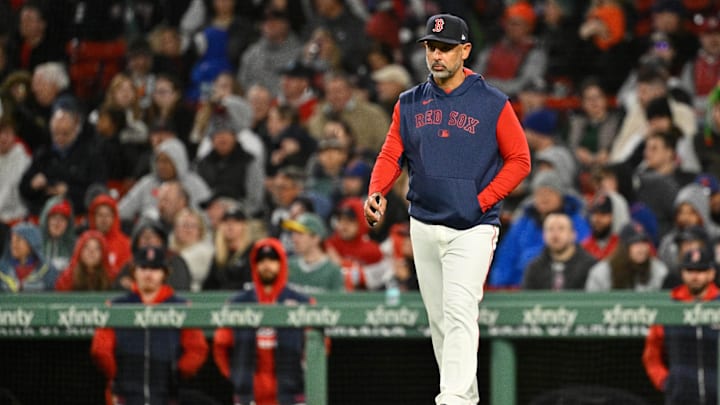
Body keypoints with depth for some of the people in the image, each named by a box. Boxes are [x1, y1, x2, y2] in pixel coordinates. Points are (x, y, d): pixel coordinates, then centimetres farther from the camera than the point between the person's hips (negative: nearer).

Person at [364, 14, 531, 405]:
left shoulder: (492, 104, -4)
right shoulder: (409, 104, 8)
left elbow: (519, 160, 0)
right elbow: (391, 154, 5)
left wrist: (482, 200, -11)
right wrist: (376, 192, -16)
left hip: (472, 229, -5)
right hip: (423, 227, 5)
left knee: (459, 312, -18)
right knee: (438, 317, 11)